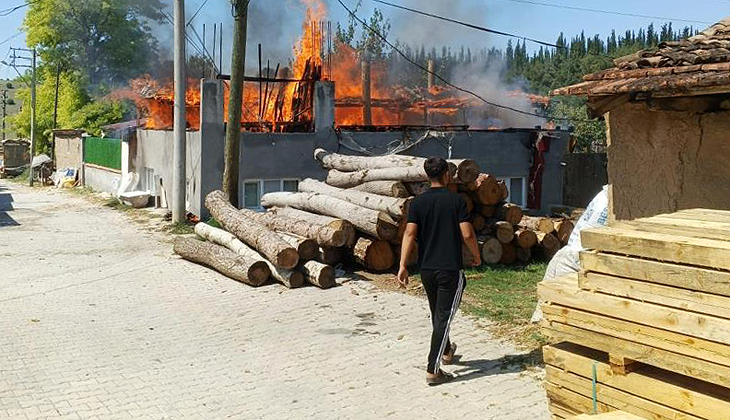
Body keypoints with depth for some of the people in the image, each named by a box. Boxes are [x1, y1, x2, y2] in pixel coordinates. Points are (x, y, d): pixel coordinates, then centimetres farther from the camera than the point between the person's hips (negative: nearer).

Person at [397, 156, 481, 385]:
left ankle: (446, 351, 44)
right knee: (444, 317, -2)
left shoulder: (418, 202, 0)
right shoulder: (456, 200, -9)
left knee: (437, 314, 22)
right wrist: (476, 255, 5)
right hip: (450, 268, -4)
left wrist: (403, 266, -8)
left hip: (427, 269, 5)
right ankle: (433, 370, -6)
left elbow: (410, 233, -8)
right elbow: (467, 234, -12)